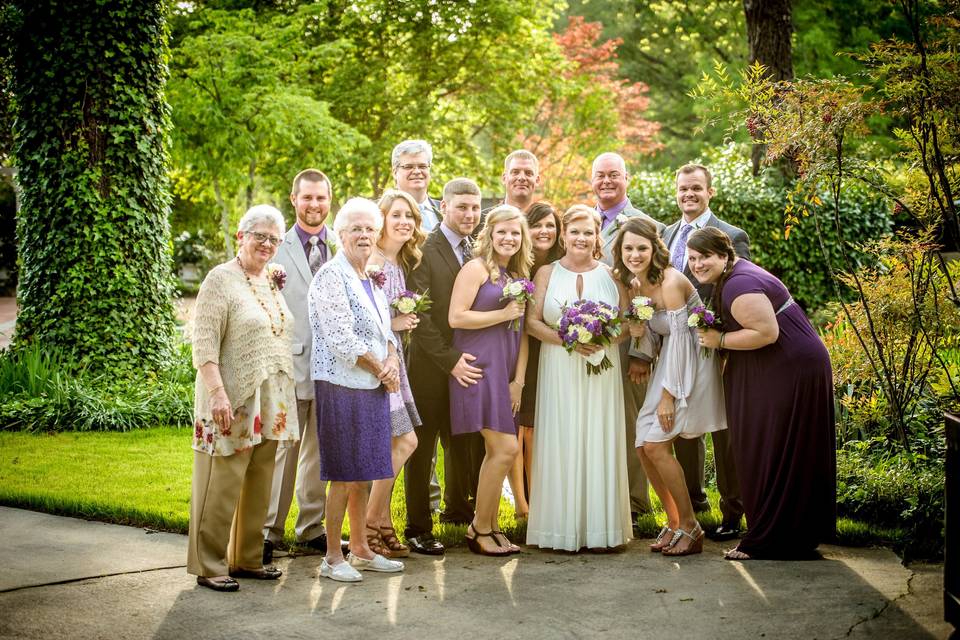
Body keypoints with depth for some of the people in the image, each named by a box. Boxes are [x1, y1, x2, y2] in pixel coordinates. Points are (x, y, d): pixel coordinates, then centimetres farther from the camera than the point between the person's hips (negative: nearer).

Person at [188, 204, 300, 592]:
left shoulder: (272, 282, 15)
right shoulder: (221, 280, -8)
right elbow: (204, 344, -15)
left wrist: (284, 401, 16)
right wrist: (217, 392, -24)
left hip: (271, 404, 7)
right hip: (233, 403, -7)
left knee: (259, 484, 12)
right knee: (222, 484, -3)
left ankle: (247, 559, 23)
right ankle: (209, 567, 5)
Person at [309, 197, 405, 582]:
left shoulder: (371, 278, 15)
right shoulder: (331, 277, -11)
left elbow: (385, 330, 18)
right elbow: (342, 340, -18)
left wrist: (392, 359, -3)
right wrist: (382, 370, -10)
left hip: (375, 389, 8)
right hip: (342, 387, -8)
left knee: (363, 473, 13)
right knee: (345, 475, -4)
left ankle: (360, 550, 23)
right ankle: (332, 559, 4)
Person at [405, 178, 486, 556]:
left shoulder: (478, 254, 10)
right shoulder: (424, 252, -10)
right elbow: (418, 314, -16)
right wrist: (449, 359, -18)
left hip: (467, 365, 6)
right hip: (431, 367, -6)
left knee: (463, 444, 16)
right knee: (422, 447, 3)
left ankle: (457, 510, 34)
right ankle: (418, 528, 10)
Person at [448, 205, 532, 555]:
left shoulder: (518, 276, 18)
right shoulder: (476, 268, -4)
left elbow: (521, 332, 16)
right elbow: (456, 317, -13)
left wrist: (518, 380, 7)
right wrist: (504, 314, -11)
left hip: (505, 372, 7)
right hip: (480, 367, -7)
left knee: (498, 451, 7)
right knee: (505, 448, -11)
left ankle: (491, 527, 16)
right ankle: (480, 529, 1)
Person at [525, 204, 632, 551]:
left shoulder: (611, 275, 8)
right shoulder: (547, 273, 6)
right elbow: (532, 321, 0)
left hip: (602, 371, 1)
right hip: (559, 371, -1)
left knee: (600, 443, 0)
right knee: (561, 443, -2)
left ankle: (601, 526, 6)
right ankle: (562, 527, 3)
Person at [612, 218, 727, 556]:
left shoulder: (670, 281, -20)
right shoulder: (634, 284, 4)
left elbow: (679, 338, -20)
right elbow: (655, 334, 9)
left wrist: (669, 394, -18)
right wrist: (638, 330, -14)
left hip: (691, 365, -8)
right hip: (667, 362, 8)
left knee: (656, 445, -12)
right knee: (644, 447, 3)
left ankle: (690, 528, 1)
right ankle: (674, 524, 17)